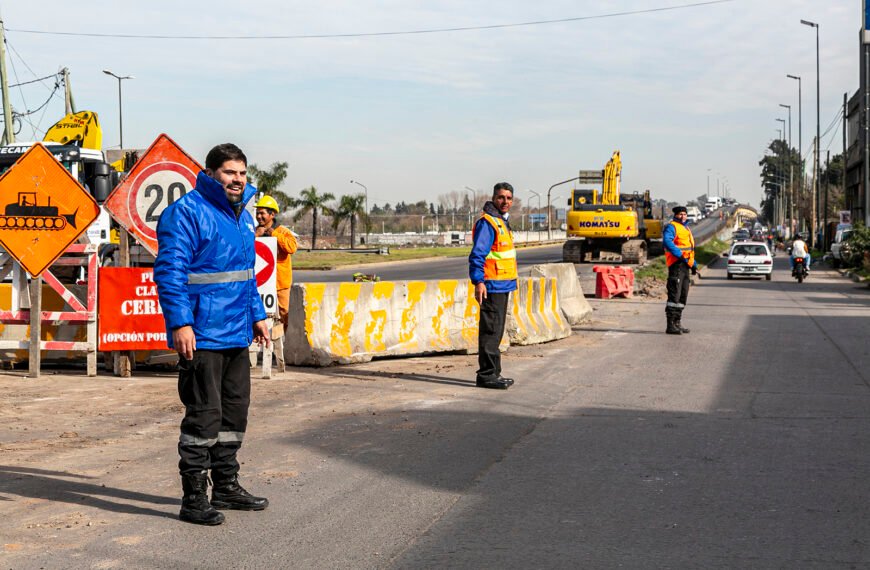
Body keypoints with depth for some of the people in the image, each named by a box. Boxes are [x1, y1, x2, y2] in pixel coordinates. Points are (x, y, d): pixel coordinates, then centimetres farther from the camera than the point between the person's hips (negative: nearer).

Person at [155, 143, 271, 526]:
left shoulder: (242, 215, 16)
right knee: (204, 415, -6)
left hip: (237, 335, 9)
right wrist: (180, 323, -25)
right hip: (201, 336, -9)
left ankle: (226, 486, 28)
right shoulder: (186, 212, -12)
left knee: (235, 411, 15)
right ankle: (193, 498, 2)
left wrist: (257, 315, 22)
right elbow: (169, 271, -19)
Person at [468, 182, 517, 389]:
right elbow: (477, 254, -20)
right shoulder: (487, 222, -13)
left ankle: (493, 373, 21)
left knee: (496, 331, 14)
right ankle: (487, 375, -7)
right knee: (490, 331, -9)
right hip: (492, 286, -10)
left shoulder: (502, 222, 18)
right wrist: (478, 281, -28)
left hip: (502, 285, 10)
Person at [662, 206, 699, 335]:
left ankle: (677, 323, 19)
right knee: (674, 295, -11)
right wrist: (680, 255, -28)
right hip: (676, 264, -10)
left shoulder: (686, 229, 24)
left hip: (685, 266, 10)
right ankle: (670, 325, -11)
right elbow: (667, 241, -25)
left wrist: (694, 265, 24)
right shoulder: (671, 227, -6)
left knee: (683, 296, 12)